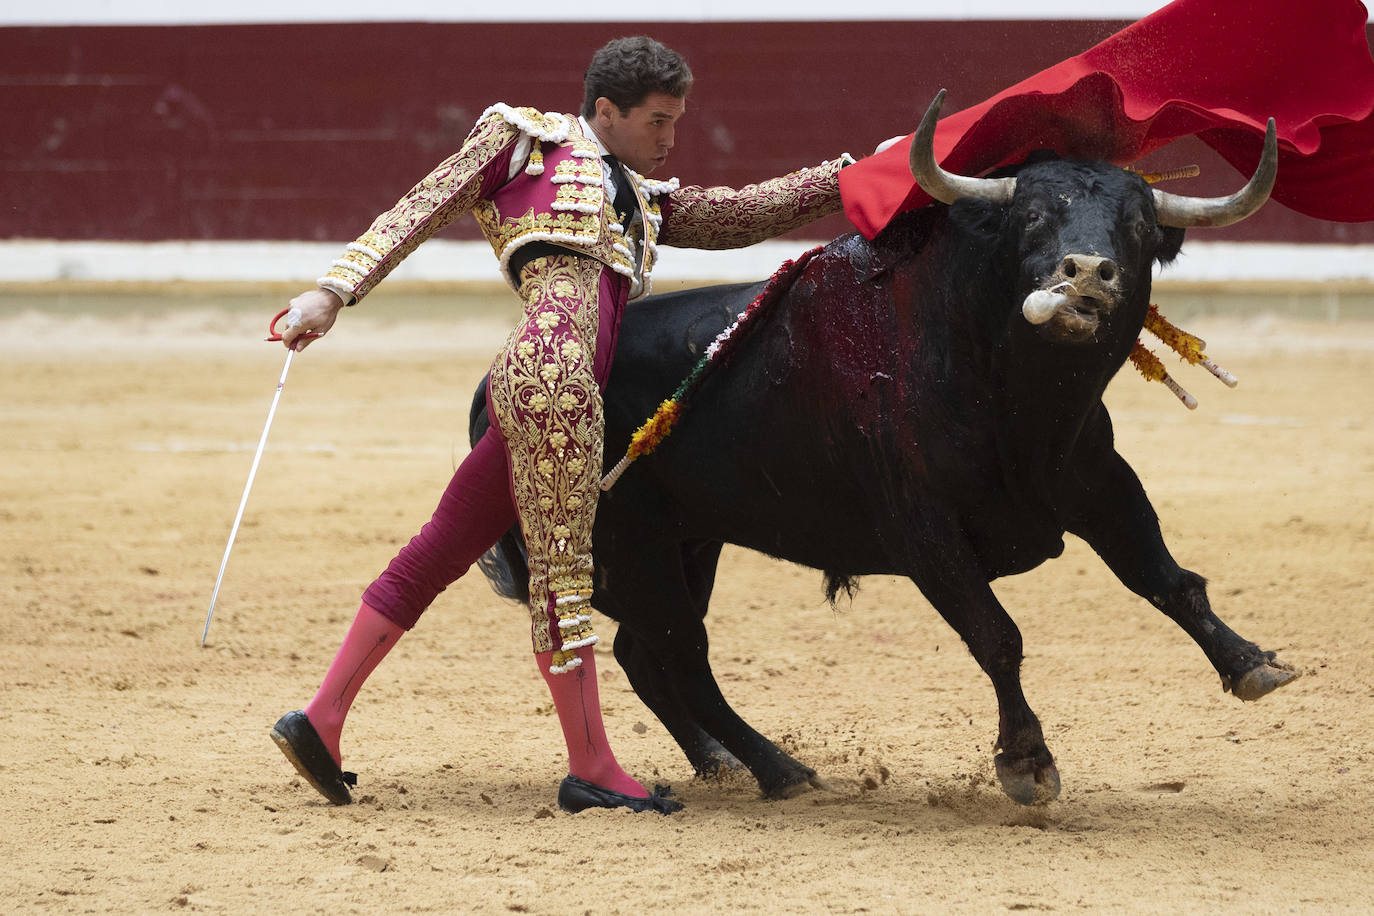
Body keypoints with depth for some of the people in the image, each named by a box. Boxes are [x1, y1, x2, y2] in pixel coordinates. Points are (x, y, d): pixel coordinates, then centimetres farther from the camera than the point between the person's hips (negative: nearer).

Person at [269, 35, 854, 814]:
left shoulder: (642, 201, 33)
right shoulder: (524, 139, 13)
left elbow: (749, 213, 33)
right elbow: (419, 213, 7)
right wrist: (336, 291, -3)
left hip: (567, 387, 8)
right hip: (551, 367, -8)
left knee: (440, 555, 8)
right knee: (563, 568, -5)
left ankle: (321, 721, 10)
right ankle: (592, 769, -3)